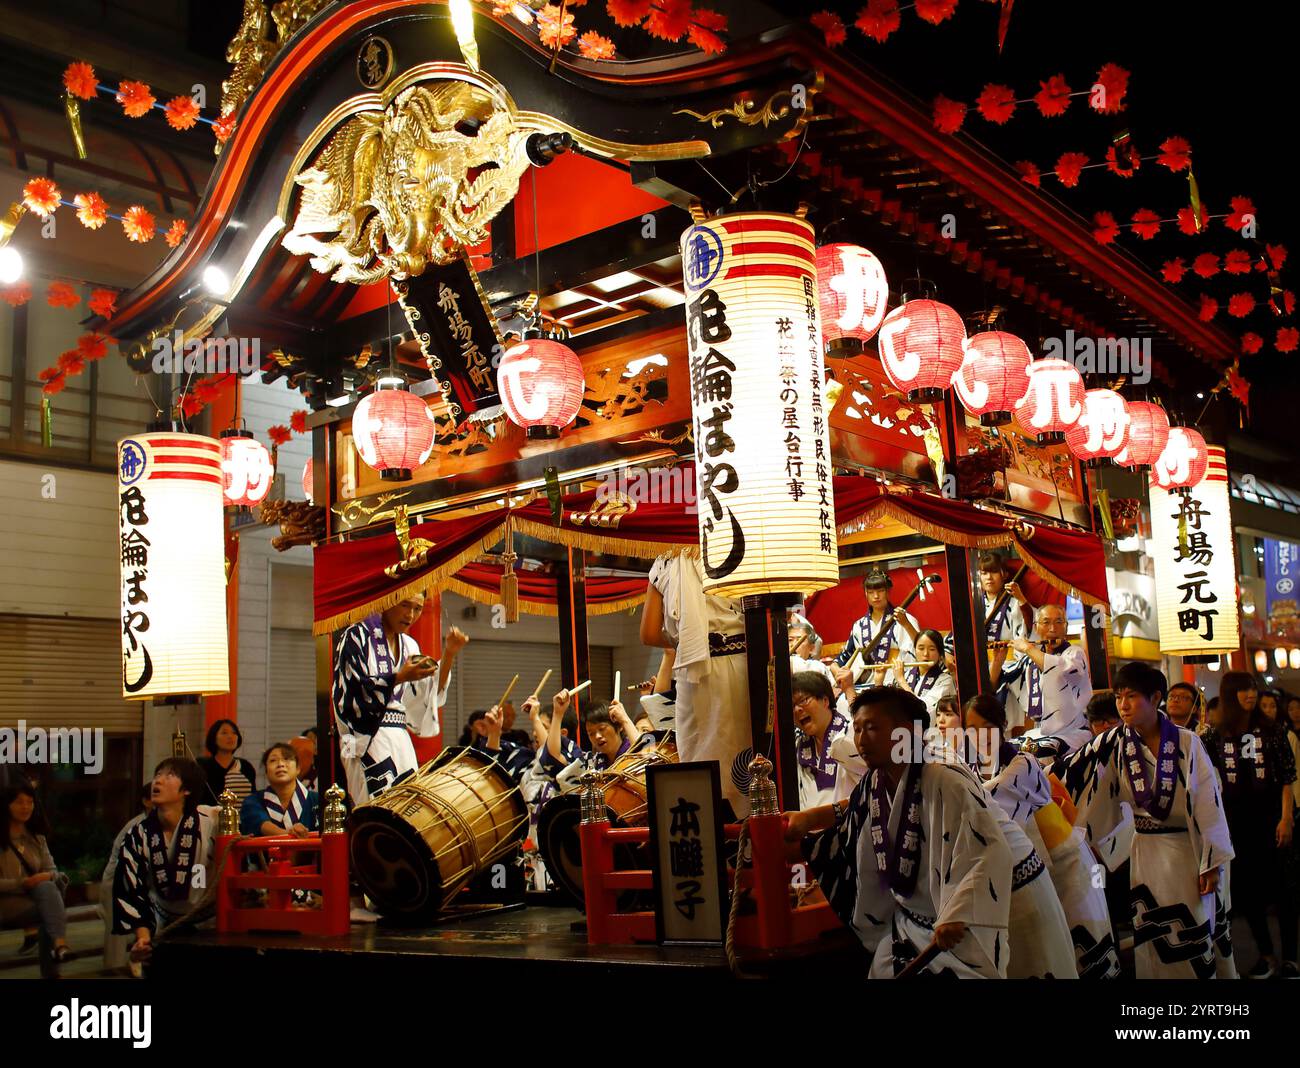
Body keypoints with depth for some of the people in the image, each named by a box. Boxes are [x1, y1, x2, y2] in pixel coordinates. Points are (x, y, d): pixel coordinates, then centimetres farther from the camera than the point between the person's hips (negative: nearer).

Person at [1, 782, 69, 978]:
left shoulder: (36, 837, 15)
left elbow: (52, 870, 9)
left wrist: (48, 877, -14)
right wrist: (22, 883, -20)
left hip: (35, 895, 4)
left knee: (47, 887, -33)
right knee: (51, 909, -31)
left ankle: (60, 943, -45)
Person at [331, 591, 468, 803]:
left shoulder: (409, 645, 16)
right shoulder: (357, 635, -3)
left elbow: (428, 695, 13)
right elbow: (349, 691, -11)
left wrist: (449, 654, 3)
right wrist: (399, 678, -20)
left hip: (400, 738, 6)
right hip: (367, 738, -6)